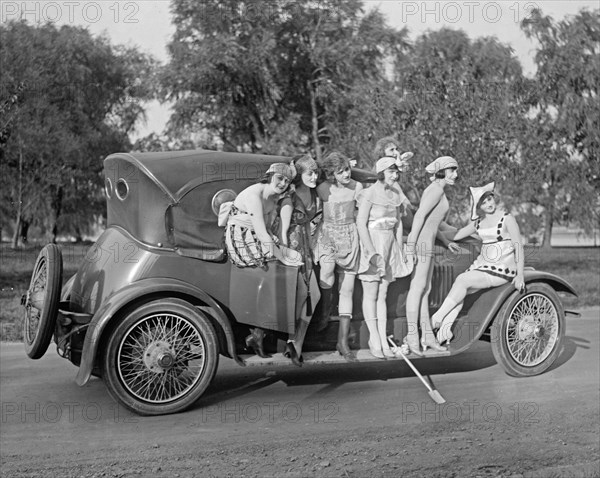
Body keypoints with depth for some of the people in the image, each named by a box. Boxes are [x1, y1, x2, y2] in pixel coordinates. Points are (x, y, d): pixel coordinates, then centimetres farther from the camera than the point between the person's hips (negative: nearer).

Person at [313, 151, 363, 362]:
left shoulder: (357, 187, -2)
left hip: (349, 236, 2)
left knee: (347, 289, 1)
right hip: (328, 234, -1)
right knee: (327, 272, -29)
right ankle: (324, 311, 1)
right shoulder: (322, 189, -8)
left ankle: (343, 341, 5)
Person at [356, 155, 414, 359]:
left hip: (389, 245, 6)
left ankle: (383, 340, 10)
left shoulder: (396, 193, 8)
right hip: (372, 244, -6)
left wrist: (400, 249, 11)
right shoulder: (370, 193, -12)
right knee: (371, 295, -1)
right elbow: (361, 224, -14)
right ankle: (374, 342, 3)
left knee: (382, 295, 8)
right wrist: (372, 252, -19)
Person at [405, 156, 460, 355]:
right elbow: (420, 215, -19)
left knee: (425, 289, 9)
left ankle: (427, 336, 13)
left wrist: (446, 241, 33)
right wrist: (411, 244, -23)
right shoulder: (437, 189, -10)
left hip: (426, 242, 10)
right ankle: (412, 335, -7)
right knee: (418, 287, -9)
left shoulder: (436, 190, 20)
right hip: (421, 242, -10)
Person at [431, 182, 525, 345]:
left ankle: (436, 319, -17)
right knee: (459, 293, -17)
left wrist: (519, 275, -16)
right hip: (482, 264, 6)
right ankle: (444, 332, -24)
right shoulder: (478, 222, 12)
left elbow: (518, 247, -9)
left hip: (502, 270, -6)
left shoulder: (507, 219, -6)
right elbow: (456, 235, 17)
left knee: (462, 280, -24)